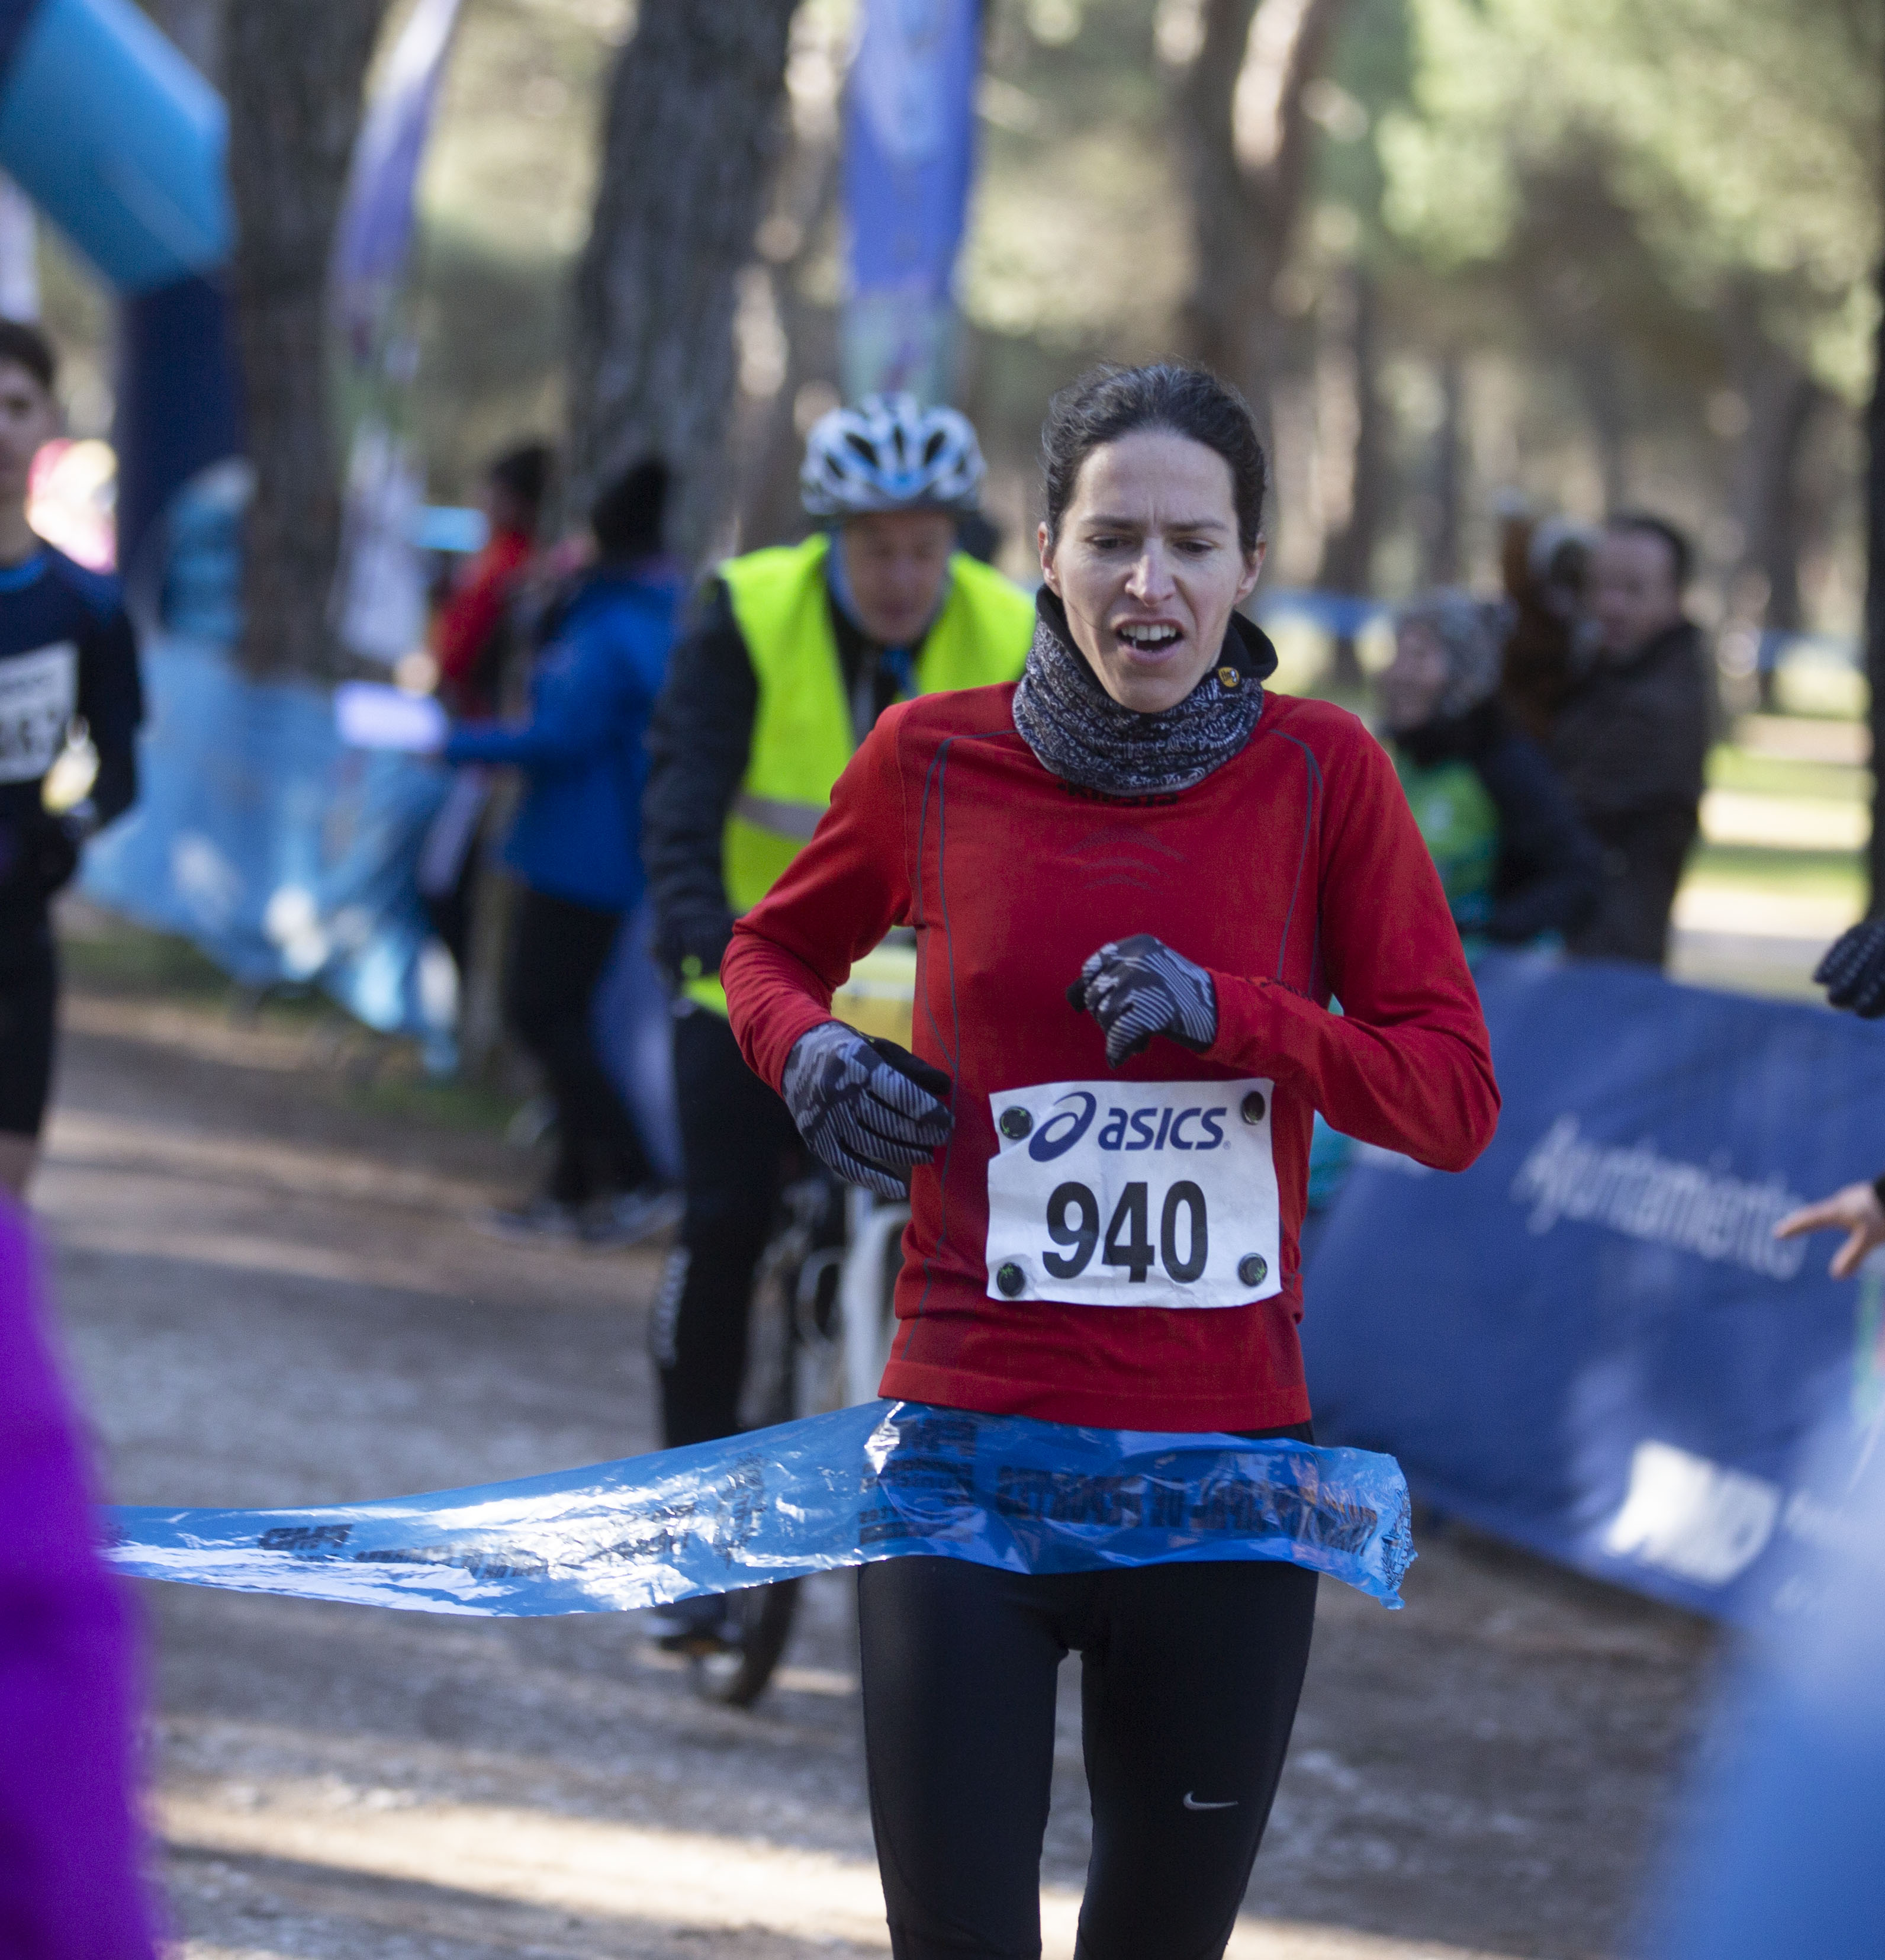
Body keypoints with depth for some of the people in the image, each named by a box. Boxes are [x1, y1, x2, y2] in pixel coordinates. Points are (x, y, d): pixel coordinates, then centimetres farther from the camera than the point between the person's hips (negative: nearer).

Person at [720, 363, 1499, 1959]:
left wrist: (1229, 1015, -15)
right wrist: (806, 1052, -2)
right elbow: (773, 948, 20)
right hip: (969, 1455, -1)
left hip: (1226, 1457, 1)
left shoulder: (1322, 775, -1)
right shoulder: (935, 760, 0)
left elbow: (1454, 1096, -2)